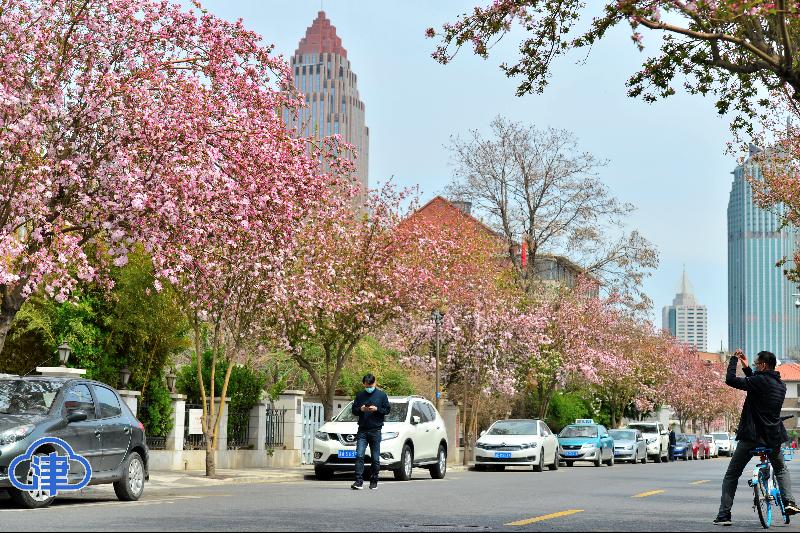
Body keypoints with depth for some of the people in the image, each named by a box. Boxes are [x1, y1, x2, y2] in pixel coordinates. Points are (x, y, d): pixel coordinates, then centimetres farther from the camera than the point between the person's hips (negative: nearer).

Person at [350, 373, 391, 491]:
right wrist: (361, 409, -7)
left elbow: (387, 410, 4)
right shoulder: (360, 395, 11)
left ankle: (374, 482, 12)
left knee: (375, 458, 3)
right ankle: (359, 481, -13)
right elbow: (354, 410, 14)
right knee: (359, 455, -10)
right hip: (362, 430, 1)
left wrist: (376, 409, -13)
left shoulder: (381, 395, 5)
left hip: (375, 430, -1)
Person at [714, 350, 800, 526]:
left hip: (751, 437, -6)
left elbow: (730, 380, -17)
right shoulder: (781, 385, 8)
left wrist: (734, 359, -4)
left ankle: (724, 515, 0)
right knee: (781, 469, 30)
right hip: (773, 438, 6)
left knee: (731, 476, 5)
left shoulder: (759, 381, -16)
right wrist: (746, 368, 25)